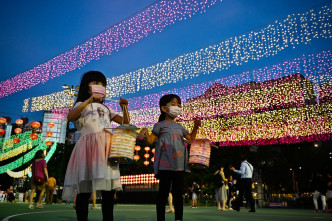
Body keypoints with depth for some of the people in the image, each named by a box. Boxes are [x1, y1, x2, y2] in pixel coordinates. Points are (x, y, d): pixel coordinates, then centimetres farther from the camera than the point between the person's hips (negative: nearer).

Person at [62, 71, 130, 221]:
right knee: (84, 190, -6)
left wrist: (124, 108, 2)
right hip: (89, 146, -5)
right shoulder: (82, 105, 12)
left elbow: (125, 123, 19)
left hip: (107, 147, 5)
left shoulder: (106, 108, 27)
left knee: (109, 190, 1)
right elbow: (70, 117, -12)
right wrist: (89, 100, -20)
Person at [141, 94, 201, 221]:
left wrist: (196, 127, 15)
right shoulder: (160, 125, 3)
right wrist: (146, 134, -23)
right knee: (163, 192, 0)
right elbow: (150, 141, -2)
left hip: (179, 164, 5)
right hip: (165, 165, -5)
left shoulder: (179, 127, 19)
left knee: (178, 193, 10)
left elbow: (191, 138, 30)